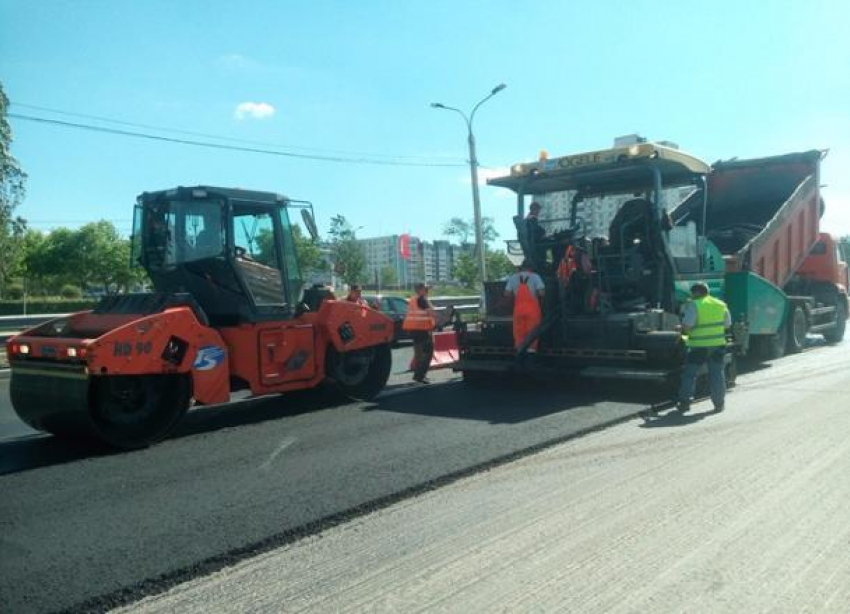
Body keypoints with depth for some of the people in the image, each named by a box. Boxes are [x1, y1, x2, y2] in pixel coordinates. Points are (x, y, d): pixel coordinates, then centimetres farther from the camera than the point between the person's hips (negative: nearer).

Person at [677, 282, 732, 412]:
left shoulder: (693, 305, -11)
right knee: (717, 374, 12)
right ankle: (719, 403, 15)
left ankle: (684, 402, 5)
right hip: (718, 344, 5)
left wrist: (687, 332, 4)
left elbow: (686, 326, -17)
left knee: (689, 373, 5)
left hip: (699, 345, -4)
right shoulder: (721, 305, 8)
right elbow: (727, 325, 14)